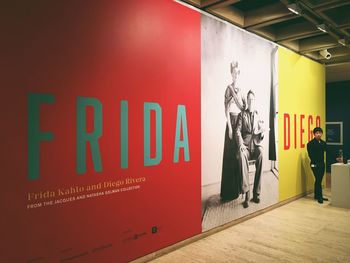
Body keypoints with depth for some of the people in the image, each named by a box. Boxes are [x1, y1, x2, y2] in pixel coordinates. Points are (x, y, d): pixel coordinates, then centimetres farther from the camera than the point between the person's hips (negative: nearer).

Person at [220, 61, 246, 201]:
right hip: (232, 120, -7)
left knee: (239, 152, 9)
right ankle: (229, 190, 1)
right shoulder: (229, 88, -4)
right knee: (230, 152, -5)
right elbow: (226, 109, -12)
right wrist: (229, 127, -17)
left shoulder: (240, 89, 17)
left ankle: (238, 187, 19)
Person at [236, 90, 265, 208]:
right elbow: (238, 131, 2)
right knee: (242, 156, -37)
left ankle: (256, 193, -30)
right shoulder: (242, 114, 15)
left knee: (261, 153, -35)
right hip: (245, 144, -1)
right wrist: (240, 144, -16)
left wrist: (262, 133, -7)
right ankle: (246, 193, -38)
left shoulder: (258, 115, 22)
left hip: (256, 143, 1)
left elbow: (261, 130, 19)